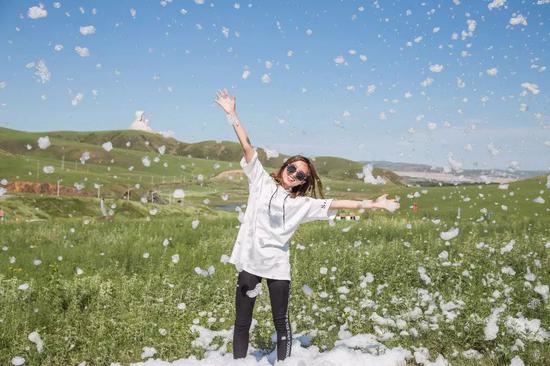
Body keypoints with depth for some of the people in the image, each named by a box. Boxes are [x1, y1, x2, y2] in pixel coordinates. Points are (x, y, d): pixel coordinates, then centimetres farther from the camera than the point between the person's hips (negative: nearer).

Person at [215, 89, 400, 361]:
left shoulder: (303, 204, 5)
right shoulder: (261, 182, 4)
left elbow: (336, 204, 1)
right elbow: (247, 147, -1)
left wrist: (373, 204, -4)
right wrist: (233, 116, -4)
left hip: (277, 266, 0)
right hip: (249, 262, 0)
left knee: (281, 322, 7)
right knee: (242, 323, 7)